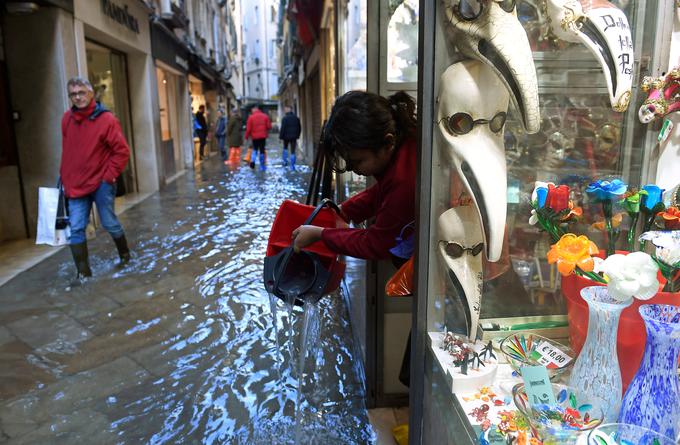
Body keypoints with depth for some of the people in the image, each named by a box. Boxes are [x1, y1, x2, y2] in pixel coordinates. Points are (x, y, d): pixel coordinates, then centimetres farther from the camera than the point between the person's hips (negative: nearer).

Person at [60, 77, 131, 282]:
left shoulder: (106, 119, -12)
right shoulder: (67, 119, 5)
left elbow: (122, 150, -12)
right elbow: (67, 150, 15)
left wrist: (109, 176, -14)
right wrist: (65, 177, 13)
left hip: (101, 183, -4)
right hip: (75, 184, 4)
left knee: (109, 223, 8)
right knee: (76, 229, 0)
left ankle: (124, 255, 33)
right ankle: (83, 271, 10)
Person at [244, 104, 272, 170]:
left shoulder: (251, 117, -5)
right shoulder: (265, 116, 1)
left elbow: (248, 128, -5)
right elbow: (269, 126, 1)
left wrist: (247, 136, 6)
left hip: (255, 136, 0)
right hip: (263, 136, 1)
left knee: (255, 149, 18)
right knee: (262, 150, 4)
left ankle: (253, 160, -4)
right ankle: (262, 166, 4)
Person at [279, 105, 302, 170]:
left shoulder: (285, 118, -11)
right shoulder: (296, 118, 5)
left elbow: (282, 128, -13)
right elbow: (299, 128, 12)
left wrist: (280, 137, -6)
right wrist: (297, 135, 20)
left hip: (286, 136, -3)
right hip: (294, 137, 3)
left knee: (285, 148, 23)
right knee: (293, 151, 3)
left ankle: (285, 161, 18)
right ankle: (292, 166, 0)